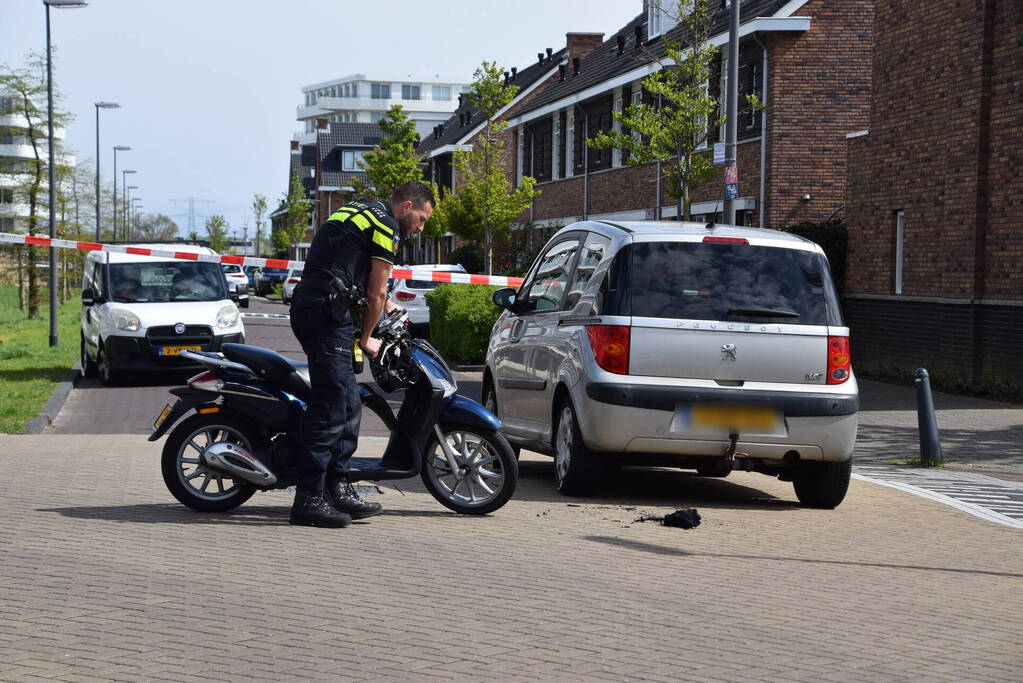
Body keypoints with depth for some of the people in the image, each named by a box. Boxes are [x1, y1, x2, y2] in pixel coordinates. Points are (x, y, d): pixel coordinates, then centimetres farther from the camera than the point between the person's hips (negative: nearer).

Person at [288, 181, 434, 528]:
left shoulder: (356, 212, 24)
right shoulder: (387, 226, -4)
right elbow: (376, 293, -1)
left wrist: (386, 306, 41)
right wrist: (366, 339, 10)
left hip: (306, 304, 10)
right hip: (328, 310, -10)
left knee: (348, 405, 12)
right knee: (330, 406, -11)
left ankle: (339, 488, 13)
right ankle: (308, 498, -12)